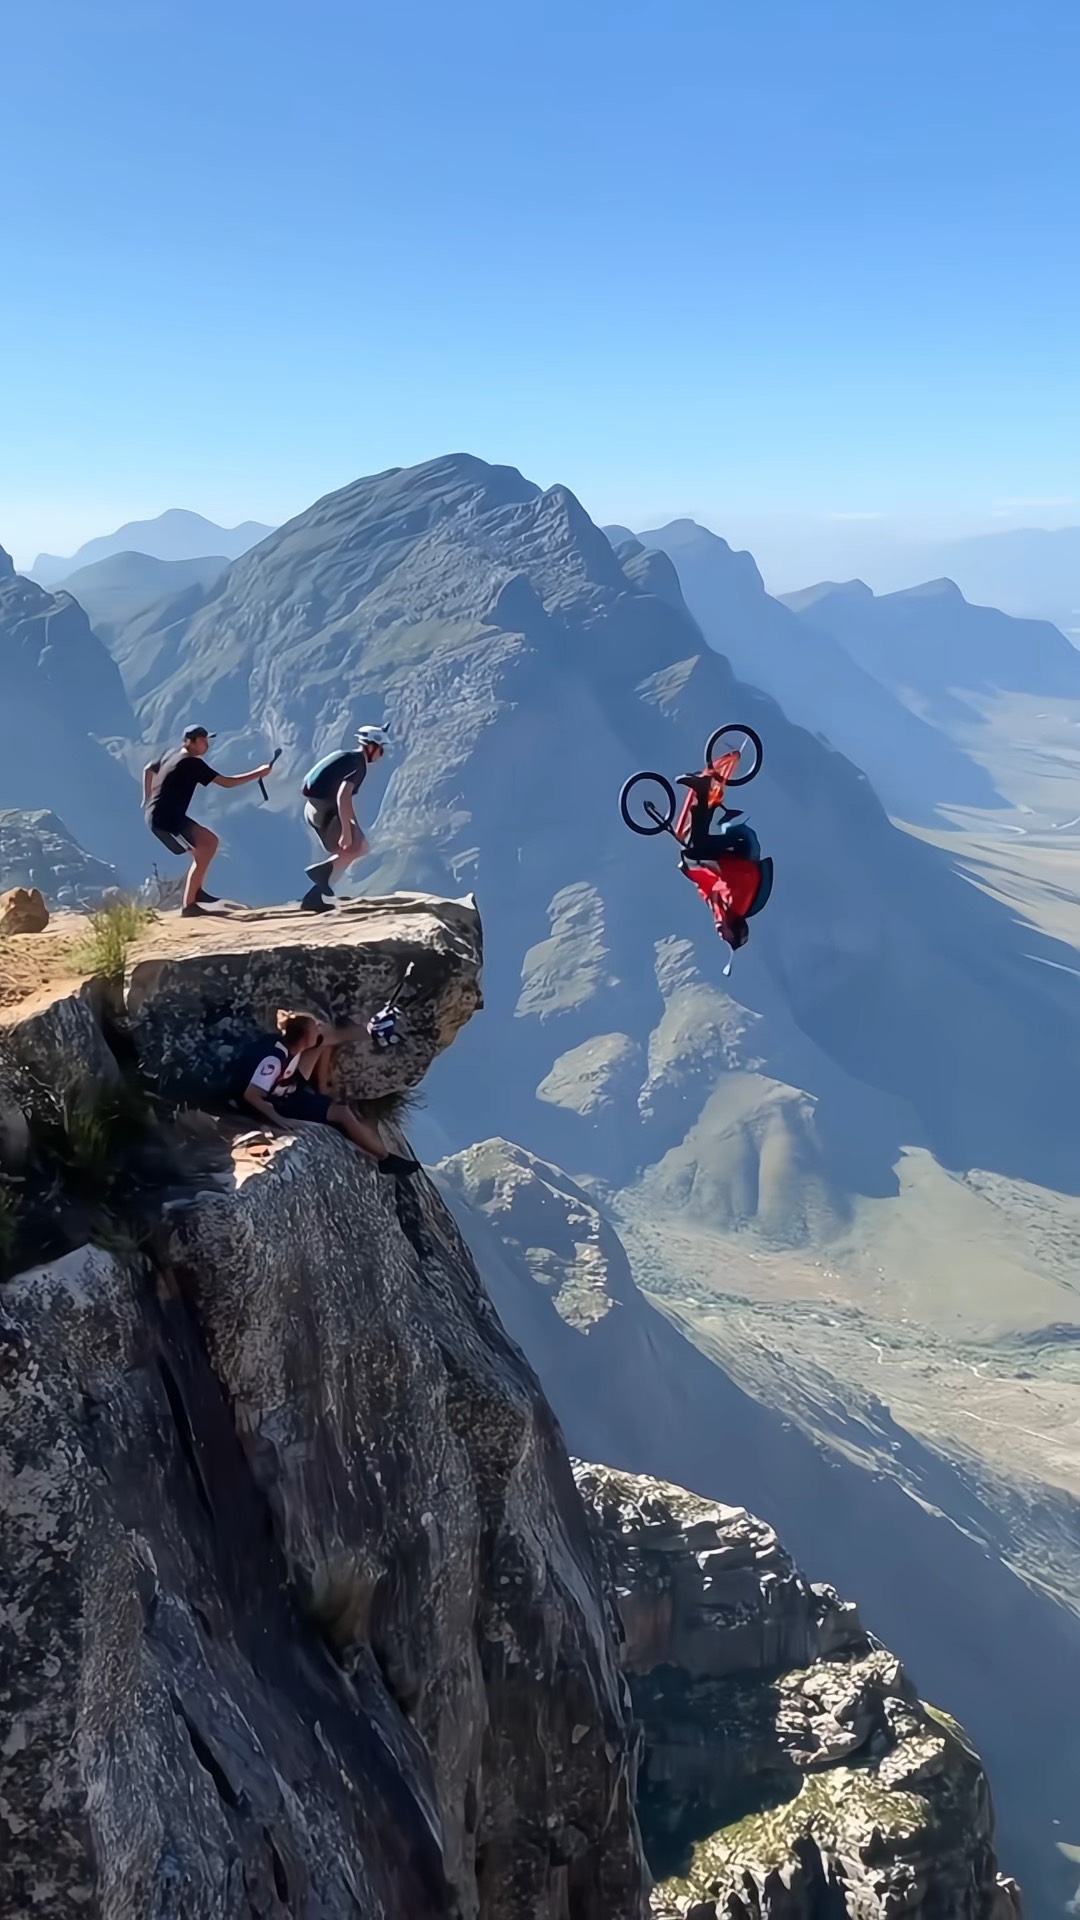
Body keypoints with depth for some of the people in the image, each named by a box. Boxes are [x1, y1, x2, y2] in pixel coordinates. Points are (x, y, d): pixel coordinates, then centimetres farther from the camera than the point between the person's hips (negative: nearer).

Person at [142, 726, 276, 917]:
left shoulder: (172, 755, 13)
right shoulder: (192, 763, -16)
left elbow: (148, 769, 28)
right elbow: (226, 782, -16)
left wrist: (148, 800, 30)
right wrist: (258, 773, -10)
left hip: (163, 815, 10)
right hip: (164, 819, -10)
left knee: (210, 841, 14)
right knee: (201, 854, -13)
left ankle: (197, 891, 16)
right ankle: (189, 906, -13)